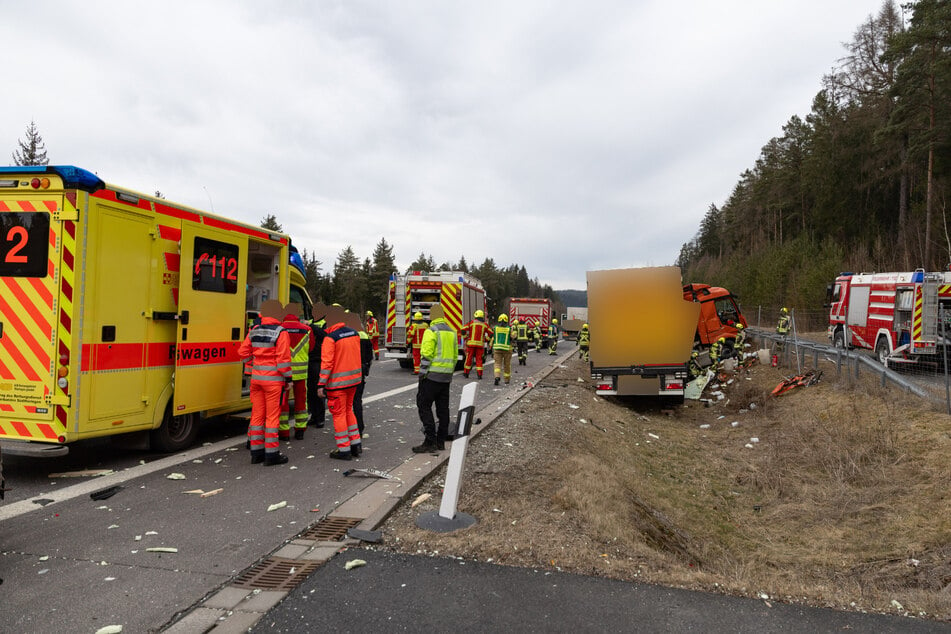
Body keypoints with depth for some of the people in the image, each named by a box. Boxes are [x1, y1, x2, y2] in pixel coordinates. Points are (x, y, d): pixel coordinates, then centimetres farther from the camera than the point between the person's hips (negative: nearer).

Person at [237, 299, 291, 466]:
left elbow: (243, 352, 9)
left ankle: (256, 452, 19)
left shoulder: (254, 331, 5)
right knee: (272, 416, 1)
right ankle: (271, 454, 5)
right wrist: (288, 377, -7)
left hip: (256, 377, 6)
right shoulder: (280, 333, -13)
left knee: (257, 415, 12)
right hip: (273, 379, -6)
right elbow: (283, 358, -16)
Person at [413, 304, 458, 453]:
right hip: (446, 376, 8)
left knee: (424, 406, -2)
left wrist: (422, 374, -11)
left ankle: (430, 441, -6)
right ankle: (441, 441, 16)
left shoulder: (431, 331, -11)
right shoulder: (452, 332, 13)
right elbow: (455, 356, 16)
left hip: (432, 375, -7)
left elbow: (426, 355, -17)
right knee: (443, 408, 11)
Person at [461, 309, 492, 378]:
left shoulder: (471, 322, 0)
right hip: (480, 344, 1)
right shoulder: (485, 324, 7)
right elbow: (491, 333, 7)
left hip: (471, 343, -1)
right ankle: (479, 374, 1)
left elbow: (463, 330, -7)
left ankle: (466, 373, 14)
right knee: (479, 359, 6)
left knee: (469, 358, 7)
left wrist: (465, 338, 5)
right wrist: (485, 340, 16)